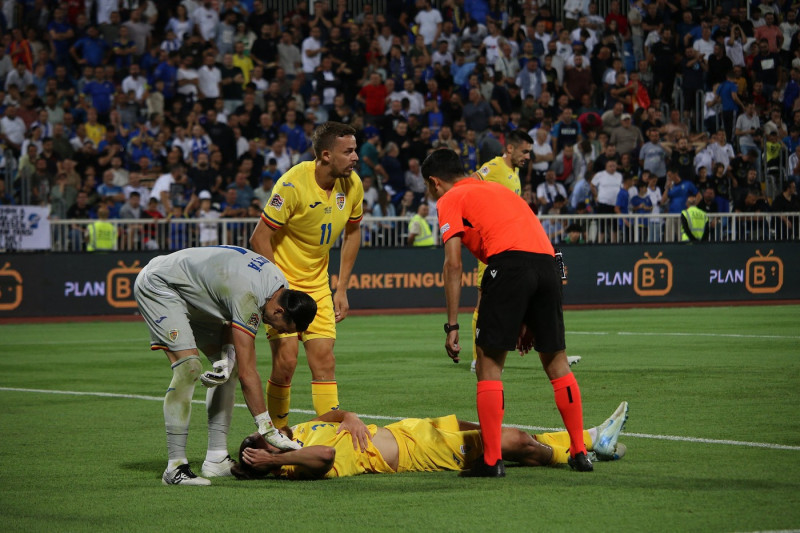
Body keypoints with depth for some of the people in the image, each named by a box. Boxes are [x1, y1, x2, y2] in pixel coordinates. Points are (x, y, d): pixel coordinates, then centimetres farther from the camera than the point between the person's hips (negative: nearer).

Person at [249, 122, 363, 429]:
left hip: (317, 284, 5)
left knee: (324, 362, -2)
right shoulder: (293, 184, -23)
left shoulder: (352, 185, -5)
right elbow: (259, 238, -19)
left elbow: (352, 232, 12)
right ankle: (278, 435, 3)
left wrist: (341, 289, 8)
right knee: (286, 361, -12)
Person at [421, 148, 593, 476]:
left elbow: (453, 265, 1)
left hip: (508, 262, -6)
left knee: (489, 364, 0)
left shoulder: (449, 201, 13)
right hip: (548, 261, 6)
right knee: (556, 361, 16)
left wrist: (452, 326, 0)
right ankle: (579, 452, 17)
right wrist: (527, 321, 31)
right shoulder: (497, 190, 34)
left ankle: (492, 460, -5)